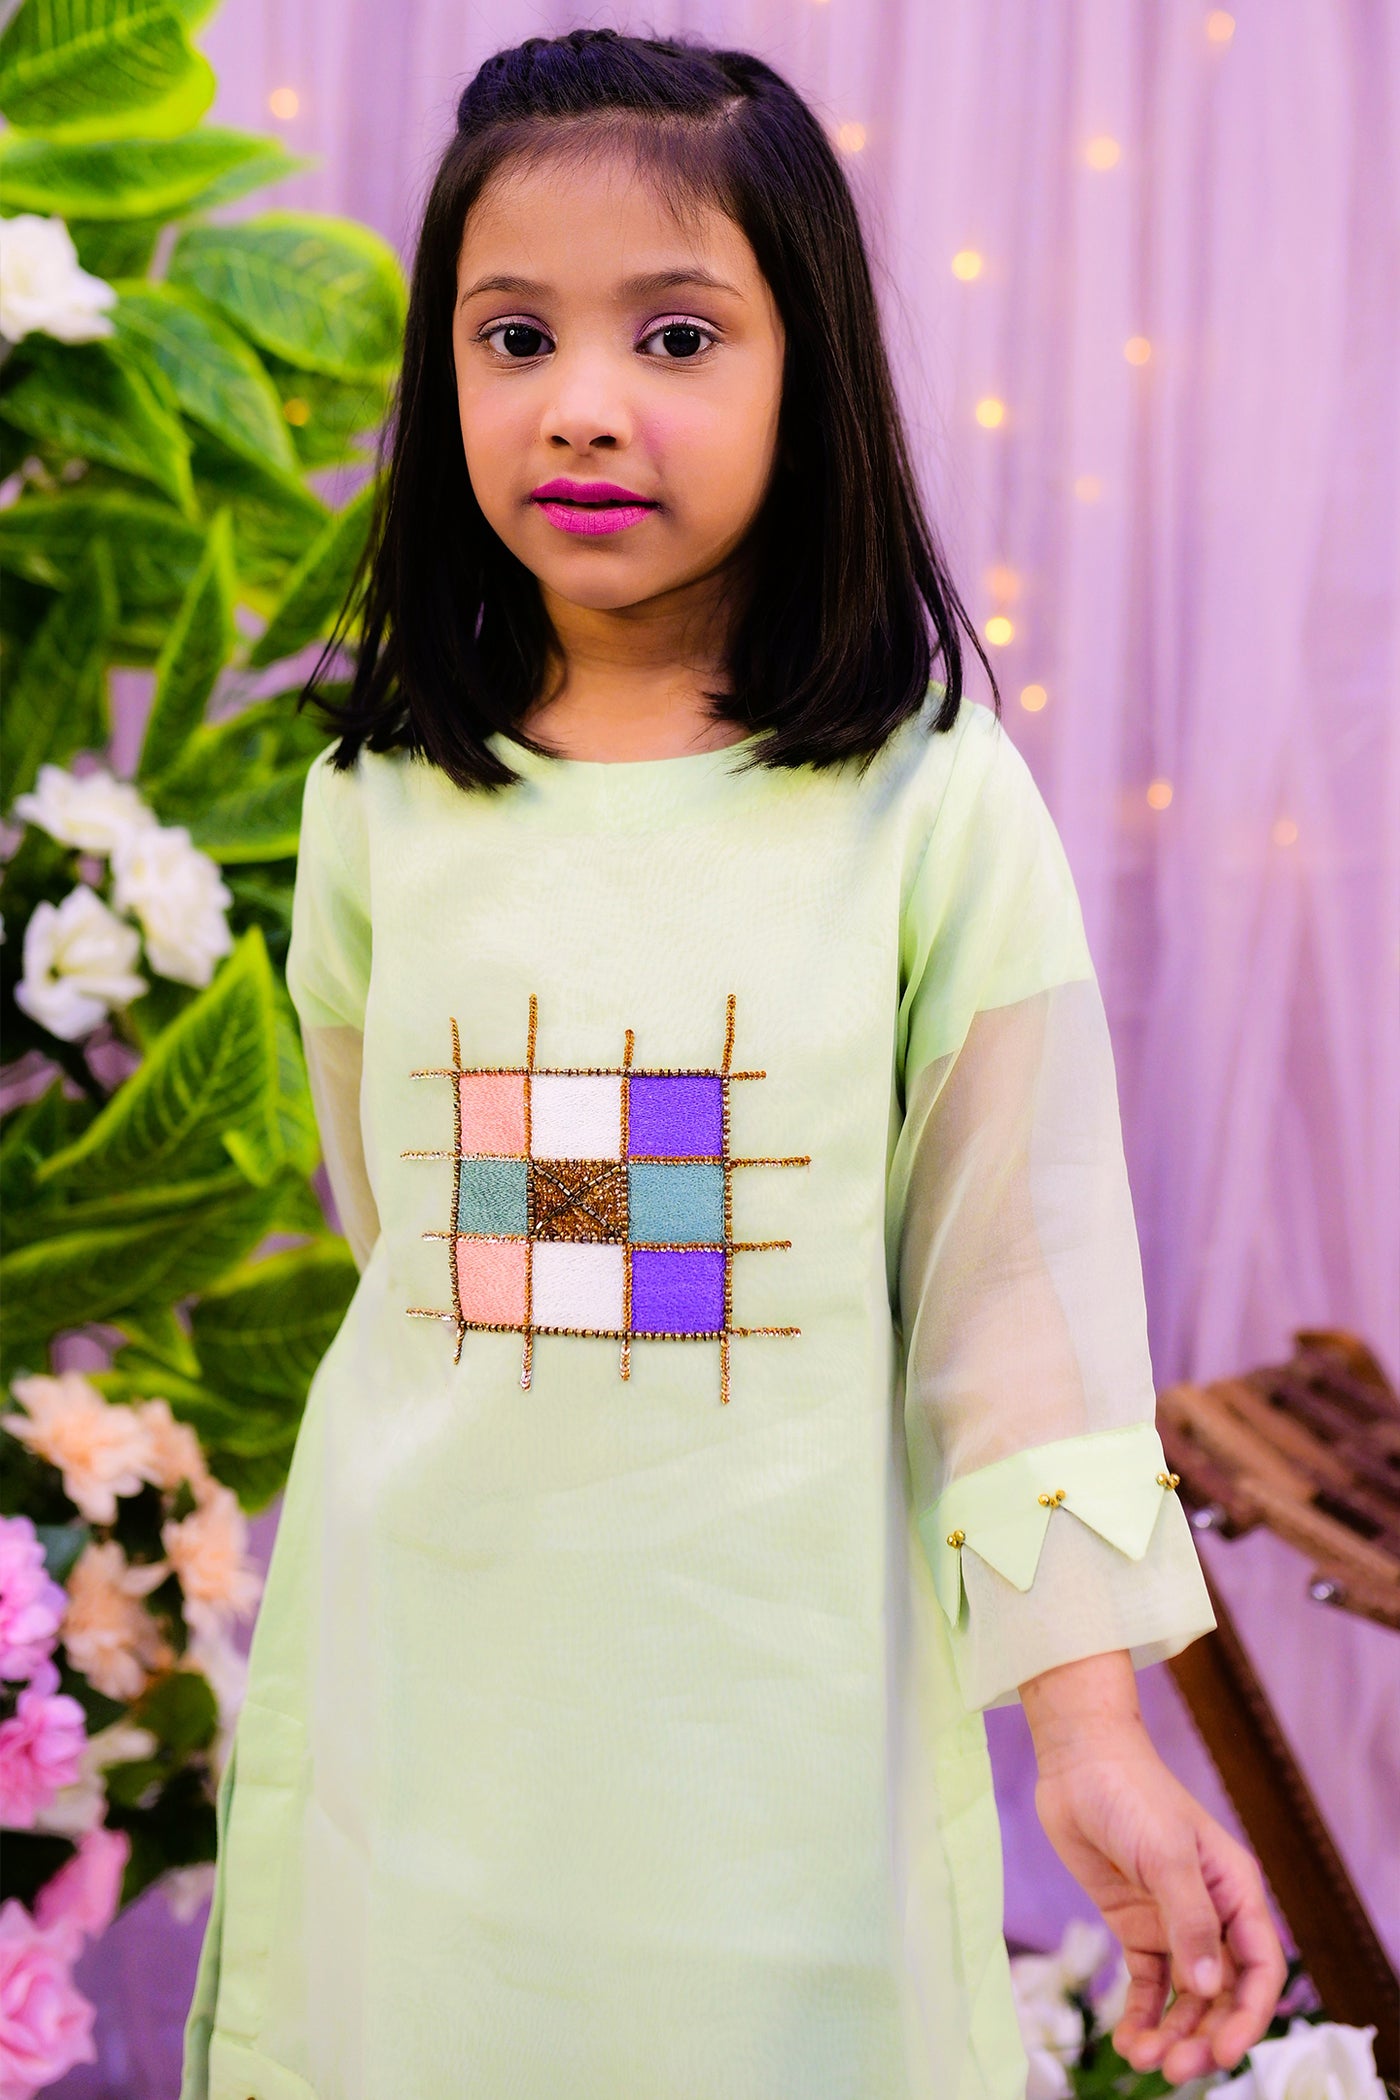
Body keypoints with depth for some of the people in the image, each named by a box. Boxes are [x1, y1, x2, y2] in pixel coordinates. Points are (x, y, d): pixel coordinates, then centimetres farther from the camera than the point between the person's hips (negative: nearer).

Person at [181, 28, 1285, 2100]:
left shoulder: (936, 806, -9)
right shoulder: (384, 803, -1)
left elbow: (1019, 1284, -7)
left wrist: (1093, 1733, -8)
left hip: (784, 1712, -2)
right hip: (421, 1705, 2)